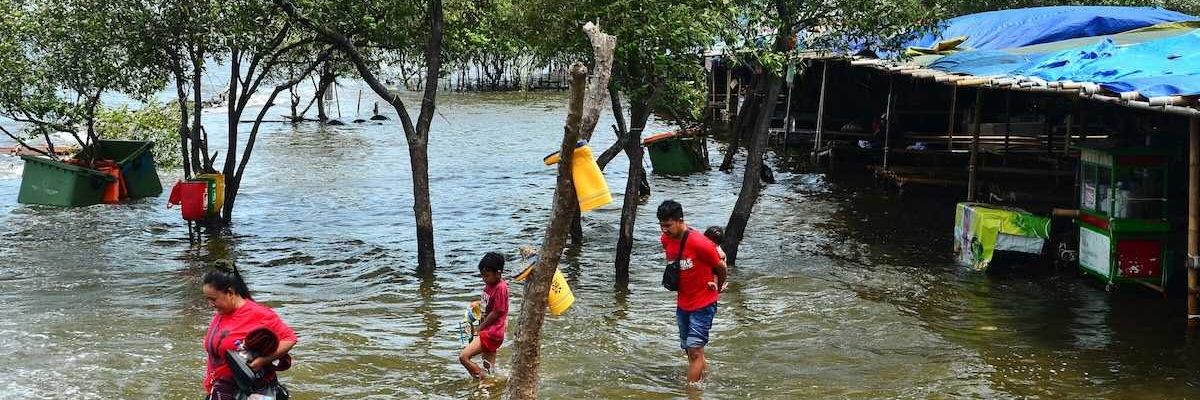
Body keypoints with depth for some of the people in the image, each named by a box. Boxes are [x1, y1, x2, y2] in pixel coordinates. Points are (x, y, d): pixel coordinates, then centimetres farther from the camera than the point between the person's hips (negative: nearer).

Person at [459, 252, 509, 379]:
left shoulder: (501, 288, -18)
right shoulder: (490, 284, 8)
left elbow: (495, 313, -17)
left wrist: (480, 328, -9)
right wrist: (477, 304, 9)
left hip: (491, 333, -10)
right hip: (488, 331, 10)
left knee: (464, 357, -19)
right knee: (488, 369, 16)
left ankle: (480, 377, -9)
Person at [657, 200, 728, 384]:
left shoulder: (699, 243, -24)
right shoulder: (666, 240, -4)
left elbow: (721, 267, -9)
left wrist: (718, 287, 8)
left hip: (703, 304, -7)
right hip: (682, 303, 7)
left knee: (694, 350, -10)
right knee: (689, 349, 16)